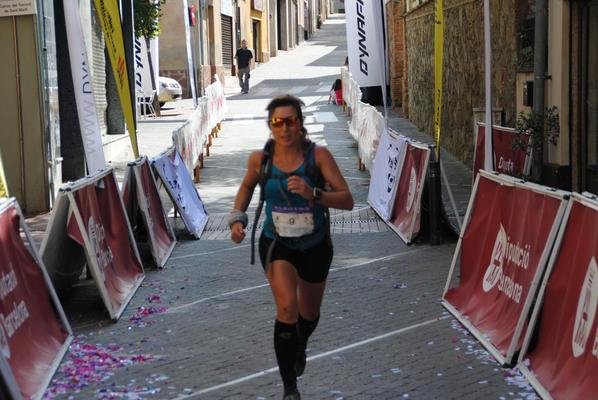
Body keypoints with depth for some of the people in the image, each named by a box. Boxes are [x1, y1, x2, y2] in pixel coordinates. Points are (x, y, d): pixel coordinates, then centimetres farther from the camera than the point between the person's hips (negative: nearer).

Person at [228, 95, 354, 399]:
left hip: (315, 246, 1)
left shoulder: (318, 155, -17)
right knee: (287, 308, -23)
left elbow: (347, 200, -21)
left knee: (309, 314, 20)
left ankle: (300, 346, 58)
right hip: (277, 245, -1)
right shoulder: (260, 159, -11)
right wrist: (237, 218, -3)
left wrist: (313, 194, -37)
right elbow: (247, 186, 11)